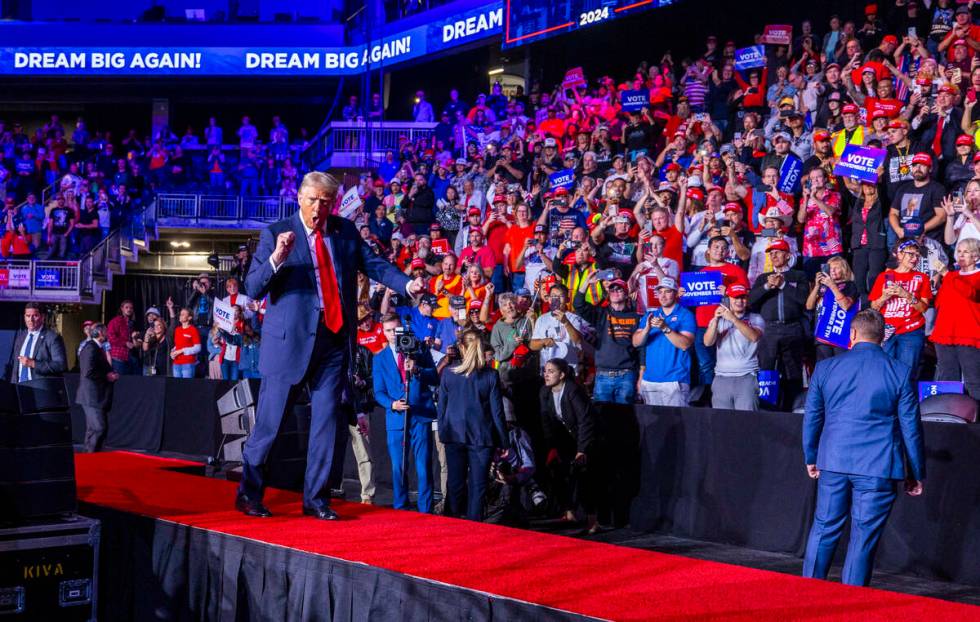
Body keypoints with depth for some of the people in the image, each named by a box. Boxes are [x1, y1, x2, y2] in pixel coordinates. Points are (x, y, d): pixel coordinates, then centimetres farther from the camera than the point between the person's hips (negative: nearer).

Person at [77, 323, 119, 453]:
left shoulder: (96, 348, 17)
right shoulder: (91, 348, -14)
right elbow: (88, 372, -24)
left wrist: (110, 374, 7)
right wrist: (107, 377, -15)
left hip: (96, 397, 11)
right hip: (93, 397, -11)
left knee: (92, 430, 14)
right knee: (99, 429, -13)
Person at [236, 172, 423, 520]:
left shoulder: (345, 231, 9)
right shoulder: (276, 234, -3)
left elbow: (373, 264, 6)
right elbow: (253, 288, -9)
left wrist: (407, 284, -12)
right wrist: (276, 259, -27)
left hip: (334, 339, 4)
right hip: (290, 341, -4)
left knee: (328, 421, 4)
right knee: (269, 422, 2)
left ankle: (316, 499, 14)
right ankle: (248, 493, 17)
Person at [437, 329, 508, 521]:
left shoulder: (448, 373, -3)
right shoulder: (491, 375, -6)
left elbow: (441, 407, 3)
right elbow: (497, 411, -3)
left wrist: (443, 431, 15)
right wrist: (504, 441, 4)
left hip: (454, 435, 1)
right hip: (482, 437, -1)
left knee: (455, 483, 9)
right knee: (477, 485, 4)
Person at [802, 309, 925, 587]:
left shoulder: (825, 368, 4)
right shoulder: (900, 372, -2)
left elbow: (811, 418, 11)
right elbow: (910, 426, 2)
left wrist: (811, 458, 24)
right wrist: (916, 474, 10)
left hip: (833, 462, 2)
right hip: (878, 467, -2)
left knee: (823, 529, 13)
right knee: (864, 538, 4)